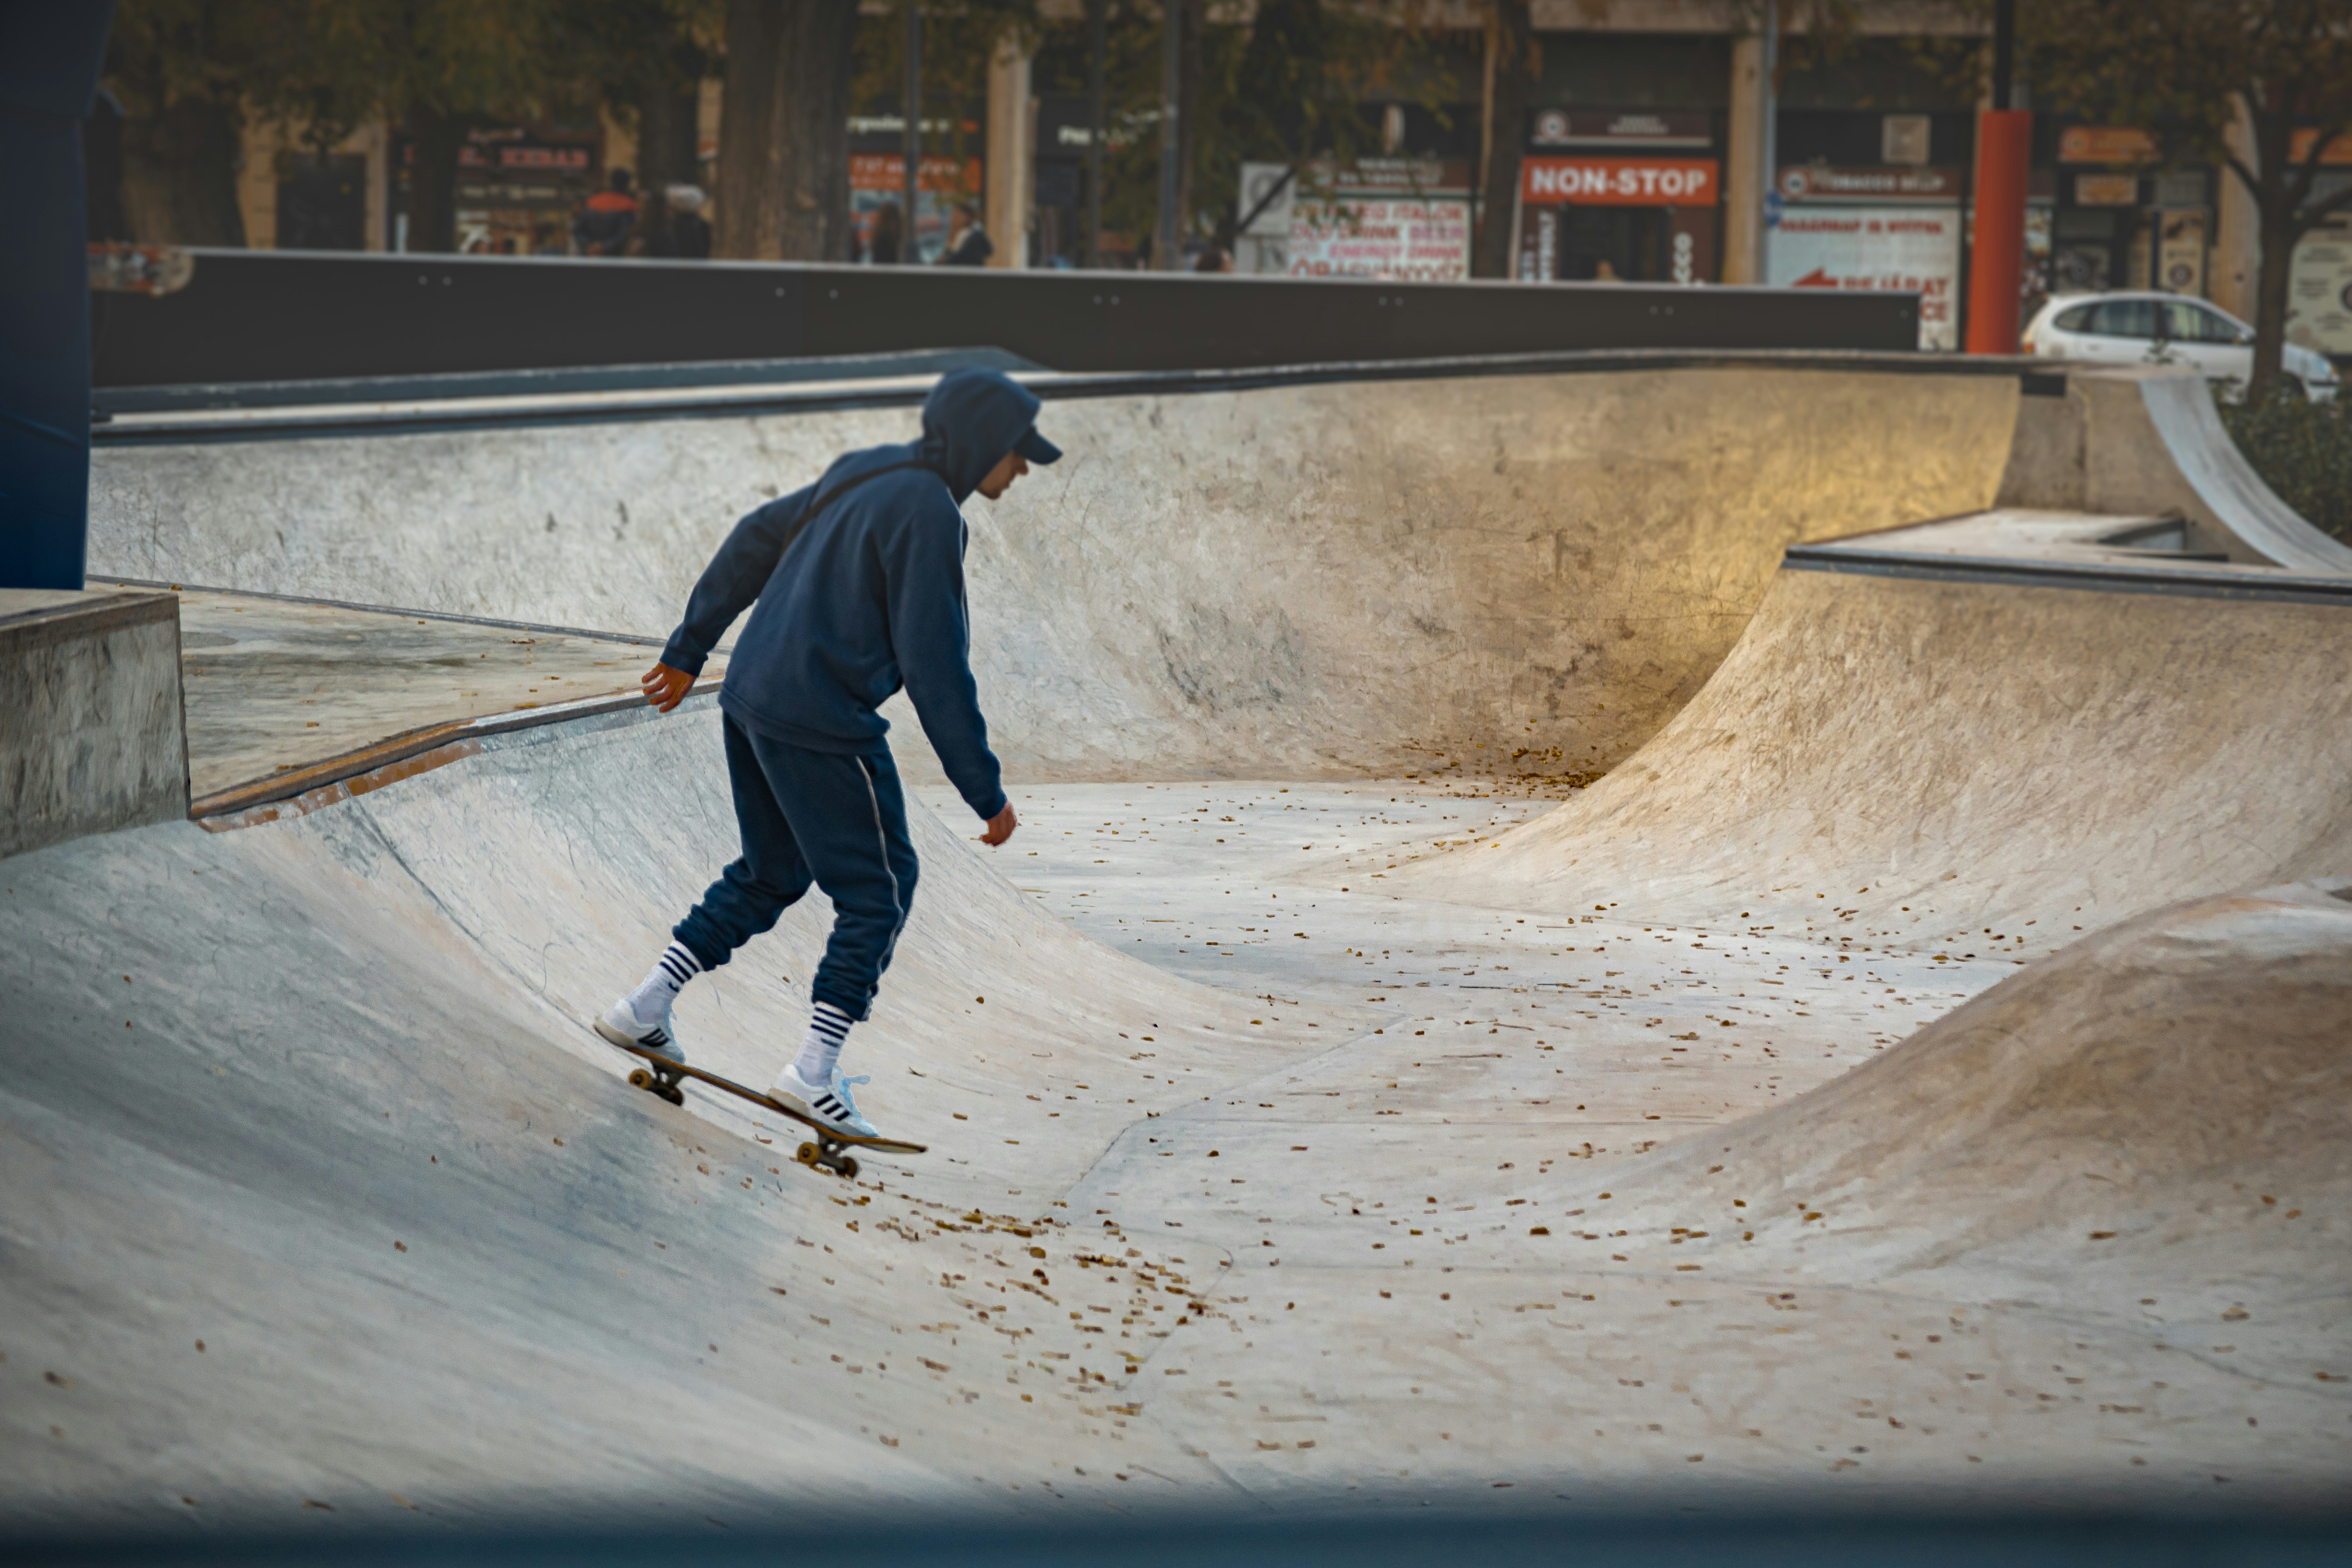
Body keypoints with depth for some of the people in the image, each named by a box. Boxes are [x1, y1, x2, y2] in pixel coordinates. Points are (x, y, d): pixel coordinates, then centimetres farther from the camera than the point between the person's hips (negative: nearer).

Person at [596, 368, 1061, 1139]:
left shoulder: (868, 475, 13)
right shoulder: (926, 513, -16)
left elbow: (754, 541, 20)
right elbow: (935, 668, -18)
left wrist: (688, 649, 28)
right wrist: (985, 791, -13)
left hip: (752, 699, 9)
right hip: (824, 724, -9)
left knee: (772, 873, 24)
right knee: (878, 892, 2)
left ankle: (644, 1009, 24)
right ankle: (815, 1072, 0)